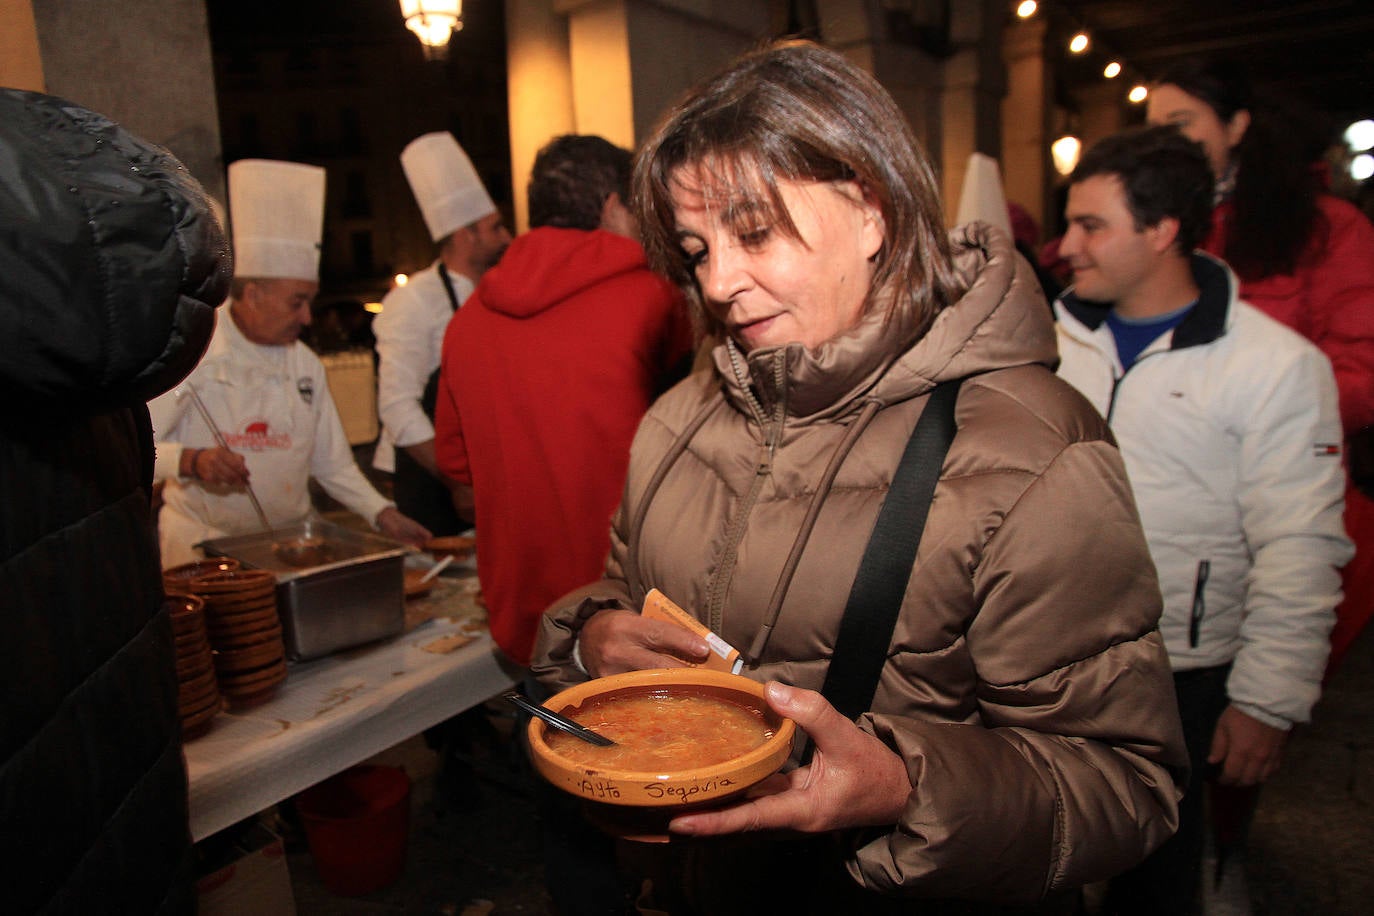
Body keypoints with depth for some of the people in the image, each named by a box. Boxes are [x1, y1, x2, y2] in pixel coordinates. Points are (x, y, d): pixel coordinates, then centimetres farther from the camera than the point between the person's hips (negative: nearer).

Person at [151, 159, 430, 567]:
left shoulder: (307, 365, 11)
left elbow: (333, 462, 14)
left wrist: (383, 514, 2)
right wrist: (190, 461, -29)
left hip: (290, 544, 4)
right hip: (205, 549, -4)